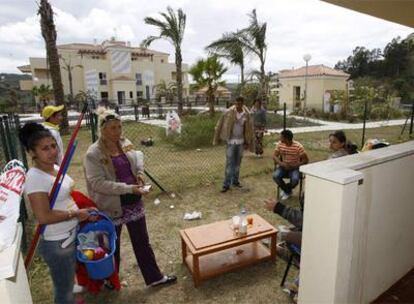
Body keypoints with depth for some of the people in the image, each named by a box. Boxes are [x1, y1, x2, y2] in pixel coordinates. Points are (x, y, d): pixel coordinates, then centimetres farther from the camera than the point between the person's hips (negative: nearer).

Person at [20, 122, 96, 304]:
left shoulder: (56, 168, 2)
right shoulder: (35, 178, -24)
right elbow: (43, 217, -29)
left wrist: (83, 211, 4)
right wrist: (76, 214, -19)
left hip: (71, 236, 8)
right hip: (56, 243, -8)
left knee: (68, 283, 29)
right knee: (64, 289, 13)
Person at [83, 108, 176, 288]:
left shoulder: (126, 144, 0)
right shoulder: (94, 154, -17)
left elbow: (137, 159, 17)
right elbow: (98, 183, -24)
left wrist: (139, 173, -4)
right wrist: (128, 188, -29)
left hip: (134, 203, 5)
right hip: (112, 207, -4)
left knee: (142, 242, 16)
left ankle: (154, 277, 31)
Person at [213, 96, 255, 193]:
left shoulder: (246, 115, -2)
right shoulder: (229, 112, -10)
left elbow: (249, 129, 6)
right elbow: (220, 124, -5)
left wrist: (248, 142, 6)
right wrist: (218, 138, -5)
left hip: (240, 142, 3)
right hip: (231, 141, -3)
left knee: (237, 162, 13)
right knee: (229, 163, -4)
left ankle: (235, 181, 27)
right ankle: (226, 184, 2)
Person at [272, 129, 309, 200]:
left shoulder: (298, 146, -19)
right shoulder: (280, 144, -7)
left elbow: (306, 160, -13)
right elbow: (274, 156, -4)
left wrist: (295, 165, -24)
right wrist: (281, 163, -23)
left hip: (294, 168, -3)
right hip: (283, 167, 3)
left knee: (295, 179, -33)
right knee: (275, 176, -25)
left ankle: (286, 190, 4)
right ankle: (288, 191, 3)